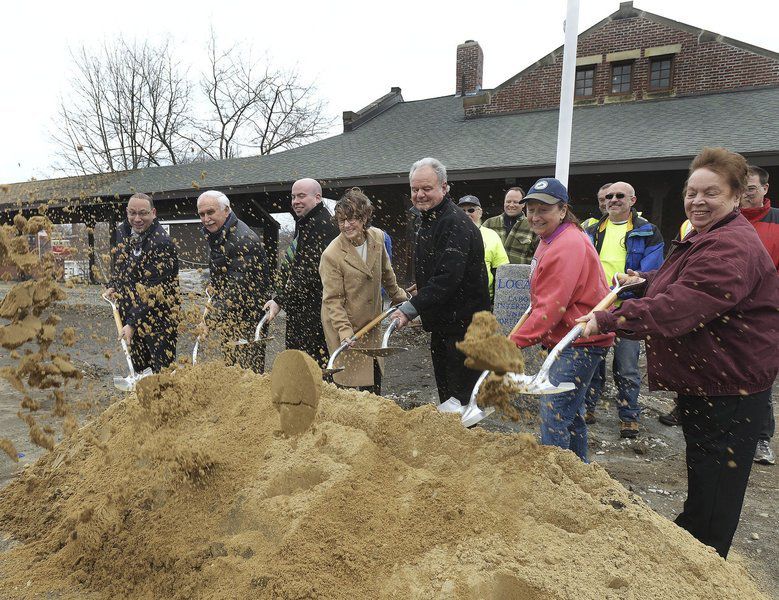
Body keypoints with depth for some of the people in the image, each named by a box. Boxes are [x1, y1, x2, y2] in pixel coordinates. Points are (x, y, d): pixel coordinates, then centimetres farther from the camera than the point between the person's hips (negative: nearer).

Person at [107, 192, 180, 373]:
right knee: (138, 369, 16)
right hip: (129, 314, 8)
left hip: (157, 316, -7)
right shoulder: (122, 232, 4)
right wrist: (113, 285, 11)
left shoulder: (161, 243, -22)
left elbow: (151, 290, -24)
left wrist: (133, 323, -24)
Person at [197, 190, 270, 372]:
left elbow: (238, 288, -26)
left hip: (247, 319, -9)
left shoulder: (243, 240, -19)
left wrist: (211, 316, -31)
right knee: (230, 366, 15)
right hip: (228, 319, 9)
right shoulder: (215, 235, 13)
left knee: (249, 370, -6)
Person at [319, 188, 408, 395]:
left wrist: (396, 295, 26)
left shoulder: (377, 237, -4)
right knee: (352, 382, -1)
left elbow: (385, 271, 15)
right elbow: (333, 300, -19)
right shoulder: (331, 255, -22)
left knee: (375, 379, 16)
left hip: (371, 322, 6)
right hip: (344, 325, -6)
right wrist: (345, 331, -27)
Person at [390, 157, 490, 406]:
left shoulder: (456, 224, -21)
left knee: (462, 390, -1)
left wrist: (411, 308, -33)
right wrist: (423, 288, 14)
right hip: (440, 321, 10)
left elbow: (448, 277, -31)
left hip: (463, 322, -10)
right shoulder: (425, 220, 11)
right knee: (444, 388, 20)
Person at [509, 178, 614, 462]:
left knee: (554, 412, -9)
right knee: (571, 411, 21)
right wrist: (526, 335, 11)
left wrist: (515, 341, -26)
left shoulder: (568, 246, -21)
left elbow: (551, 307, -26)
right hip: (565, 340, 11)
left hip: (580, 343, -11)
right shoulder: (550, 239, 12)